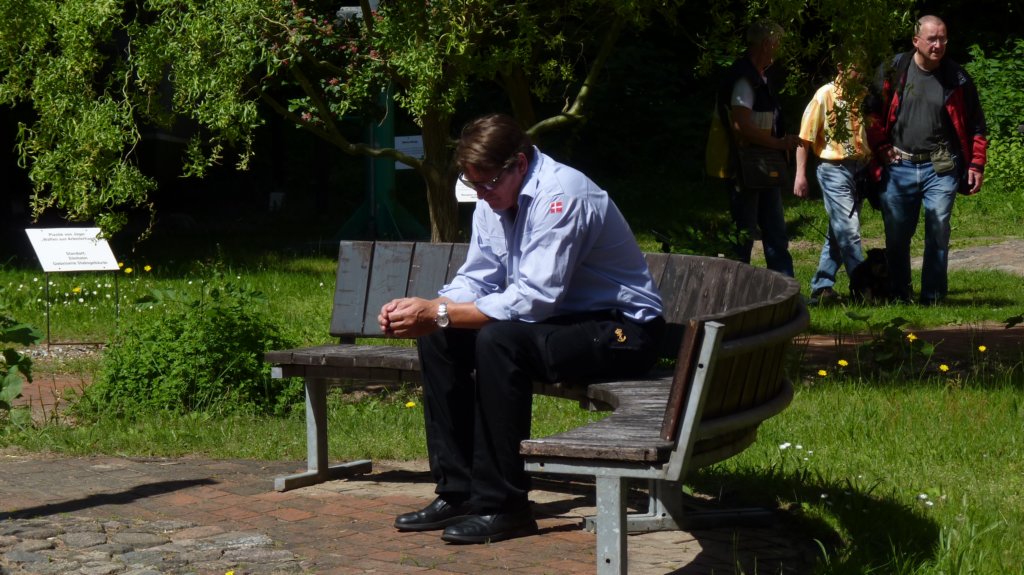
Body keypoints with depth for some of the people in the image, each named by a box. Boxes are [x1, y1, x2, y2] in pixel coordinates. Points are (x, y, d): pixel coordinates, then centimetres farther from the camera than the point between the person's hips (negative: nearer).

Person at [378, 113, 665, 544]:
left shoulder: (561, 196, -24)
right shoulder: (493, 201, 3)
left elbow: (532, 300, -29)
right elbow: (476, 281, 4)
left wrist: (438, 313, -28)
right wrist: (422, 311, -16)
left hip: (620, 332, -9)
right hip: (563, 322, 9)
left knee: (499, 339, -32)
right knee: (438, 339, -4)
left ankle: (502, 506, -23)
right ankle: (457, 492, -2)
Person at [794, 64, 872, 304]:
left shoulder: (862, 96, 9)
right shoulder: (825, 95, -6)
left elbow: (871, 132, 16)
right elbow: (805, 136, -6)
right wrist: (800, 174, -10)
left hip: (859, 169, 6)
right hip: (834, 169, -6)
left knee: (838, 232, 10)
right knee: (849, 230, -9)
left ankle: (821, 288, 17)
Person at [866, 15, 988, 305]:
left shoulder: (957, 78, 0)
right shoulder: (892, 71, -1)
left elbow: (975, 126, 5)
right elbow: (873, 112, 6)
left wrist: (976, 165, 0)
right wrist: (882, 147, -3)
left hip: (940, 169, -1)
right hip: (898, 166, 1)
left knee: (938, 234, -3)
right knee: (896, 235, 8)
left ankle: (933, 298, 6)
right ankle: (898, 296, 21)